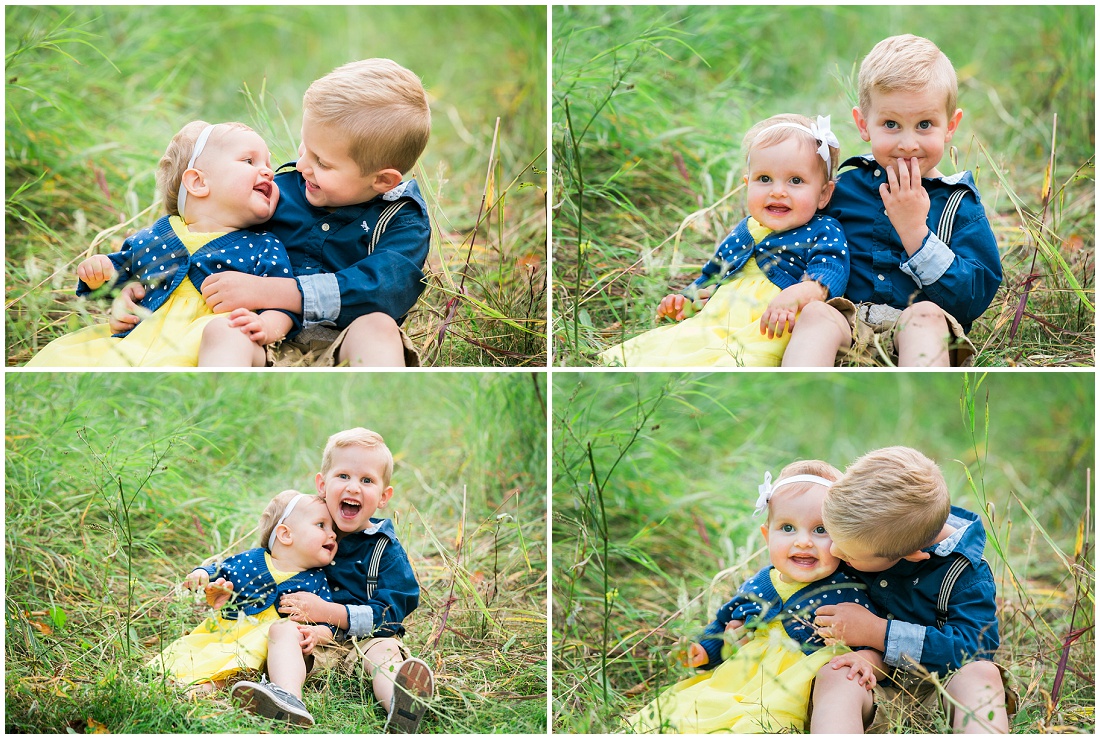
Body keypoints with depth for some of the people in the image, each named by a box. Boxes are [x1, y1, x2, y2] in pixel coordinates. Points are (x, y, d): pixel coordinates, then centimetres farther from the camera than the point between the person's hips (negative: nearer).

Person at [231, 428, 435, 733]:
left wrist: (326, 611, -17)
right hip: (310, 638, 2)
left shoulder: (384, 549, 2)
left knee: (385, 648, -32)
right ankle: (287, 698, -59)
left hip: (363, 641, -2)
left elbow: (388, 613, -8)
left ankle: (400, 712, -68)